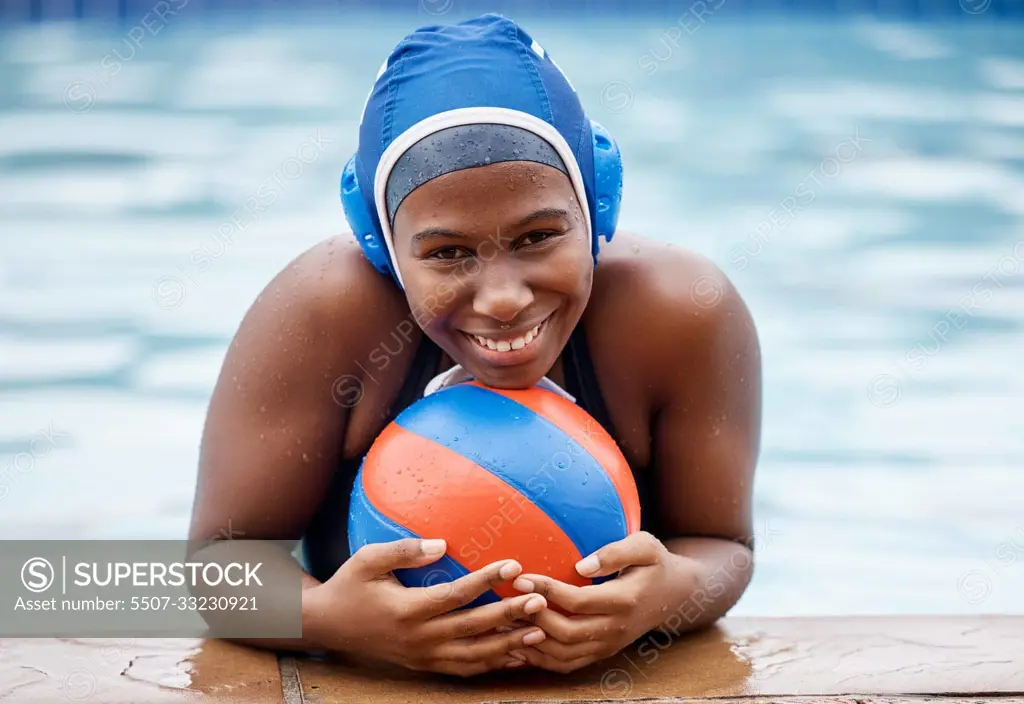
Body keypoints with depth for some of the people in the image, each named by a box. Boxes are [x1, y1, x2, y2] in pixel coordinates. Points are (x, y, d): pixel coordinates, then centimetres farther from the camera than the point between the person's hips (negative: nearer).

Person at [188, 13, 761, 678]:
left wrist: (675, 593, -29)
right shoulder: (323, 311, -22)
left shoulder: (686, 315, -18)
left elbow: (722, 545, -6)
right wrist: (328, 618, -36)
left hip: (605, 684, 1)